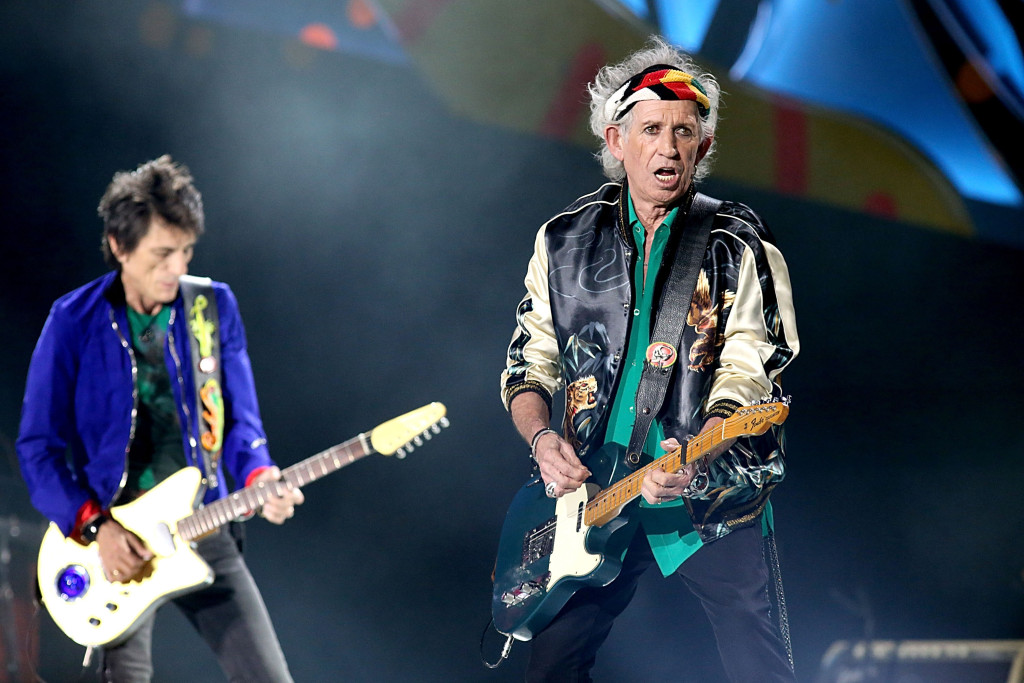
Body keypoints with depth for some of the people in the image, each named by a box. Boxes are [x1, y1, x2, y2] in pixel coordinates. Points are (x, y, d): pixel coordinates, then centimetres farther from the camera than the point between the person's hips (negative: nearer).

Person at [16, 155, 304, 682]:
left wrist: (258, 478, -14)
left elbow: (239, 419, 8)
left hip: (202, 528, 3)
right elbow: (38, 445, -2)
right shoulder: (74, 322, -4)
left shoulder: (215, 308, 4)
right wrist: (93, 525, -14)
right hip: (114, 540, -3)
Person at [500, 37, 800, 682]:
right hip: (592, 493, 3)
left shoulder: (740, 247, -2)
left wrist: (697, 455, -30)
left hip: (713, 500, -3)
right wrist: (542, 438, -9)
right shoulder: (564, 240, 8)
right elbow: (529, 364, 12)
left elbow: (748, 371, -12)